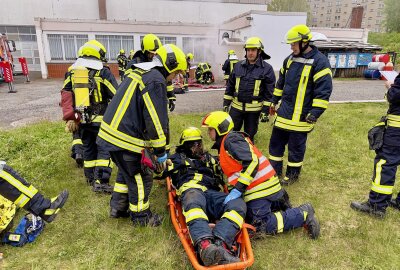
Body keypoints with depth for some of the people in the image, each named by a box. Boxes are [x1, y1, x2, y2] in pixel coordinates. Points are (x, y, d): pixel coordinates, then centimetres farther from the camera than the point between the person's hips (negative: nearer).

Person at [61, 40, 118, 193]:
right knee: (103, 149, 3)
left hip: (81, 120, 5)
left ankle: (90, 178, 30)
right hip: (100, 119, -5)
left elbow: (66, 95, 4)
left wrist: (70, 118, 7)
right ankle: (101, 181, -2)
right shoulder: (103, 72, -8)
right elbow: (116, 96, -11)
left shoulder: (72, 73, 8)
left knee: (88, 148, 18)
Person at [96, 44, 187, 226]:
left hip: (111, 132, 10)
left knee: (126, 172, 26)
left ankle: (118, 208, 41)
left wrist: (150, 147, 24)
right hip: (125, 139, -10)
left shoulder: (140, 73, 17)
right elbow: (157, 121, -19)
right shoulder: (156, 80, -15)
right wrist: (160, 152, -9)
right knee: (141, 178, 8)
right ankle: (141, 216, 26)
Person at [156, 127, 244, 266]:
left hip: (212, 192, 4)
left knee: (238, 204, -29)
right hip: (191, 191, -3)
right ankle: (205, 245, -63)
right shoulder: (178, 158, 31)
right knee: (194, 201, -43)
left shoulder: (210, 158, 40)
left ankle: (219, 244, -49)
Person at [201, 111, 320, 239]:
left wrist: (237, 189, -25)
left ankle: (303, 214, 4)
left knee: (263, 225, -8)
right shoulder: (225, 143, 17)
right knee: (250, 218, 13)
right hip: (261, 184, 10)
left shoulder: (230, 139, -15)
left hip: (260, 187, -10)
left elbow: (252, 162, -24)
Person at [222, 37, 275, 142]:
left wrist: (266, 110, -10)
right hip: (236, 106, 3)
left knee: (249, 135, 10)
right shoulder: (238, 66, 5)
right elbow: (230, 86, 10)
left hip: (254, 109, -3)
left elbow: (269, 92, -6)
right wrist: (226, 103, 7)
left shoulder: (267, 69, -6)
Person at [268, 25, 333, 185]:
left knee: (296, 147, 6)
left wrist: (315, 113, -20)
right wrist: (274, 101, 21)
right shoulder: (289, 59, 10)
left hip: (301, 116, -7)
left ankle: (292, 175, 25)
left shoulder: (320, 61, -13)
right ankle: (274, 171, 28)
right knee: (276, 142, 13)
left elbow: (324, 90, -16)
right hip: (284, 112, 7)